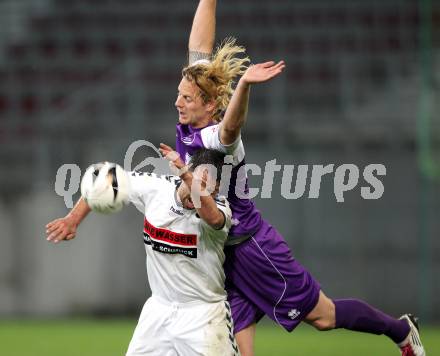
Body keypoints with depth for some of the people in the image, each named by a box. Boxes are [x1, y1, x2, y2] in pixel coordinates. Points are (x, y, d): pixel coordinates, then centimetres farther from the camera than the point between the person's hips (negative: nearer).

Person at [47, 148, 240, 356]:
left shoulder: (220, 207, -20)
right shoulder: (153, 188, -8)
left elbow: (213, 217, -46)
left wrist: (186, 175, -61)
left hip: (203, 313, -4)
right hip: (159, 307, 4)